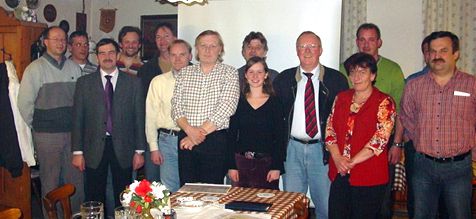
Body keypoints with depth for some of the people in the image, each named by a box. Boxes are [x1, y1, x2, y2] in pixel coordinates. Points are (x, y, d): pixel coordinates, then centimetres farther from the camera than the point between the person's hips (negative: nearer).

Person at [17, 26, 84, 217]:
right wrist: (35, 127, 1)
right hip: (47, 135, -3)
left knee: (76, 179, 8)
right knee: (50, 182, 7)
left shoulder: (74, 68, 8)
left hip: (72, 133, 4)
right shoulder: (36, 68, -4)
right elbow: (24, 103, -5)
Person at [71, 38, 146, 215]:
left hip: (123, 149, 0)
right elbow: (77, 119, 3)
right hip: (94, 148, 0)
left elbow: (139, 118, 3)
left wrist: (139, 151, 0)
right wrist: (77, 152, -2)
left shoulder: (133, 83, 3)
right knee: (94, 198, 7)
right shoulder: (84, 82, 4)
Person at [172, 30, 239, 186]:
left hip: (216, 140, -3)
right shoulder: (185, 73, 12)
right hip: (186, 140, 3)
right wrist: (190, 130, -13)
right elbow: (176, 106, 4)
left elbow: (226, 108, -10)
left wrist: (201, 132, -12)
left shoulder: (229, 73, 1)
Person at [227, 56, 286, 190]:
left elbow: (280, 137, 0)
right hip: (240, 162, 1)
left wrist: (277, 167, -7)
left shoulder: (274, 102, 2)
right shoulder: (238, 101, 6)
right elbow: (232, 136, 5)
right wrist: (231, 165, -1)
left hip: (266, 162, -1)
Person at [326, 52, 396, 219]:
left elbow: (379, 140, -14)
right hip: (339, 174, 4)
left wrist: (350, 162, -15)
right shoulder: (341, 98, 9)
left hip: (369, 177, -4)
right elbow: (330, 129, 5)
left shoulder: (384, 103, -6)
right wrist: (338, 158, -10)